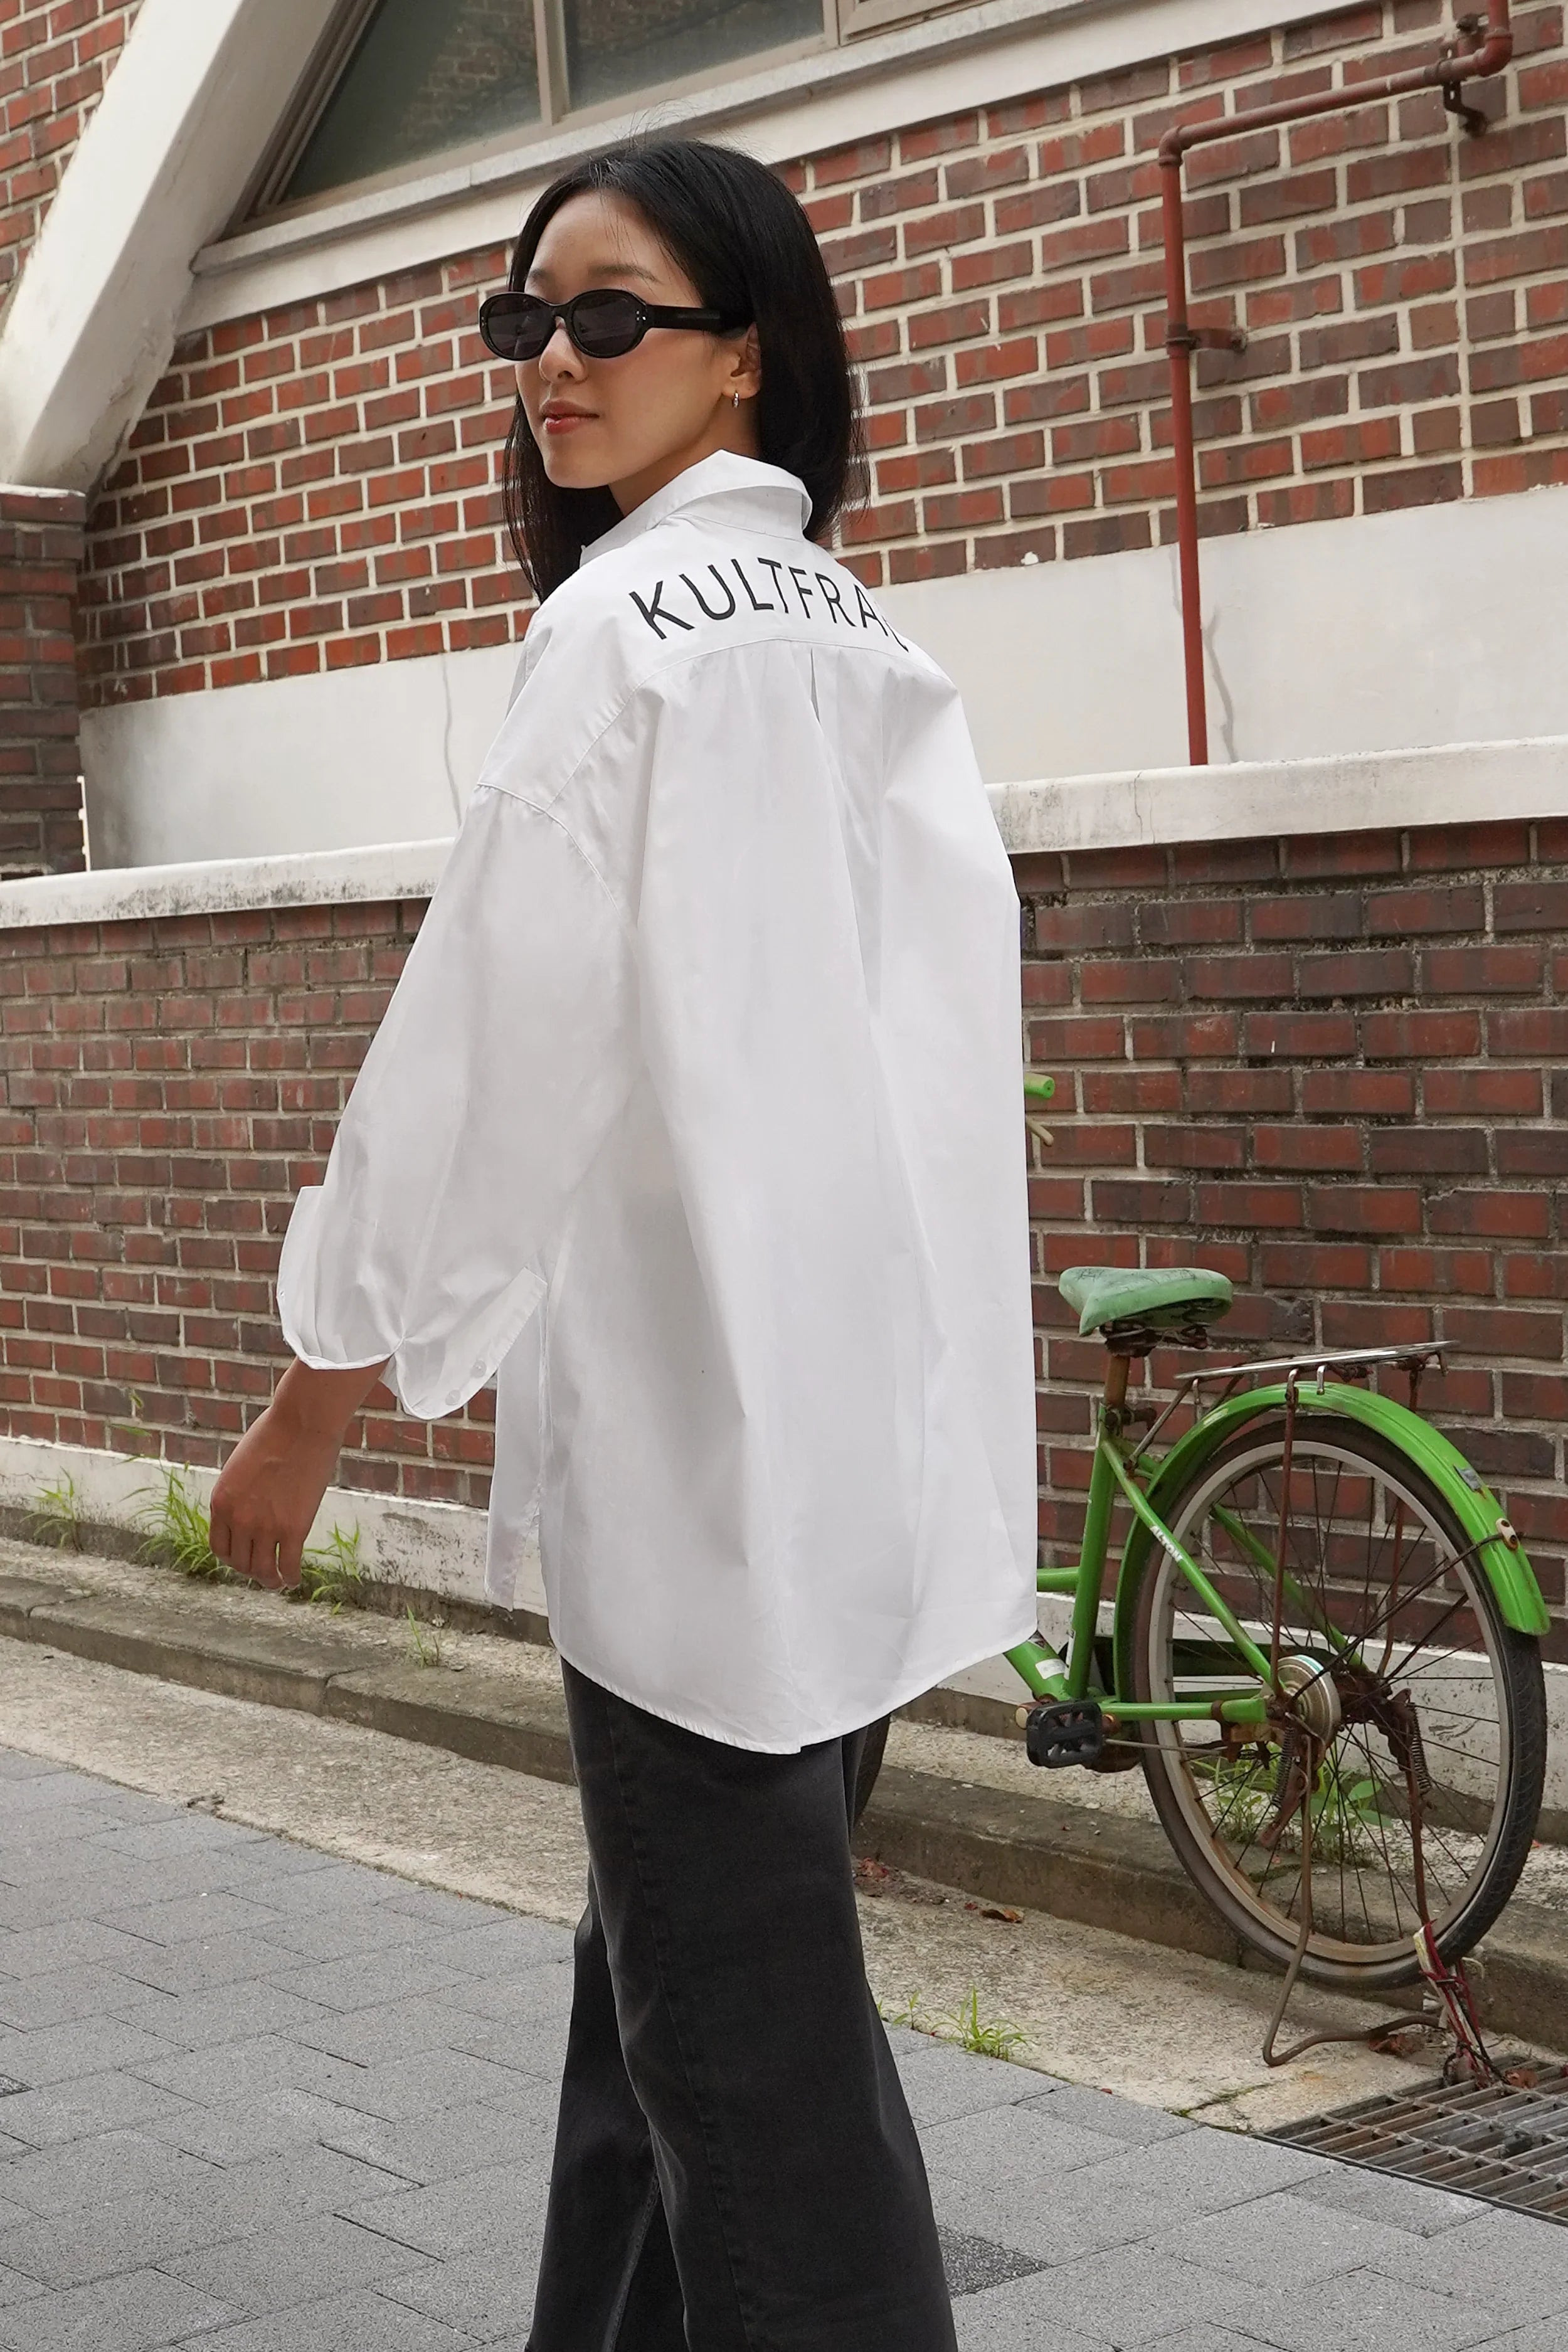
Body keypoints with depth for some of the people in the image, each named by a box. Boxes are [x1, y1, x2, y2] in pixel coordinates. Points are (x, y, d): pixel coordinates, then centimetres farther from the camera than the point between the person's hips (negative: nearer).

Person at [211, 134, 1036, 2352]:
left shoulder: (628, 625, -12)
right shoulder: (868, 639, 13)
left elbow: (498, 1040, -15)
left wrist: (312, 1410, -8)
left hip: (701, 1403, -9)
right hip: (857, 1392, 9)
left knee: (739, 2023, -1)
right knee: (672, 1959, 18)